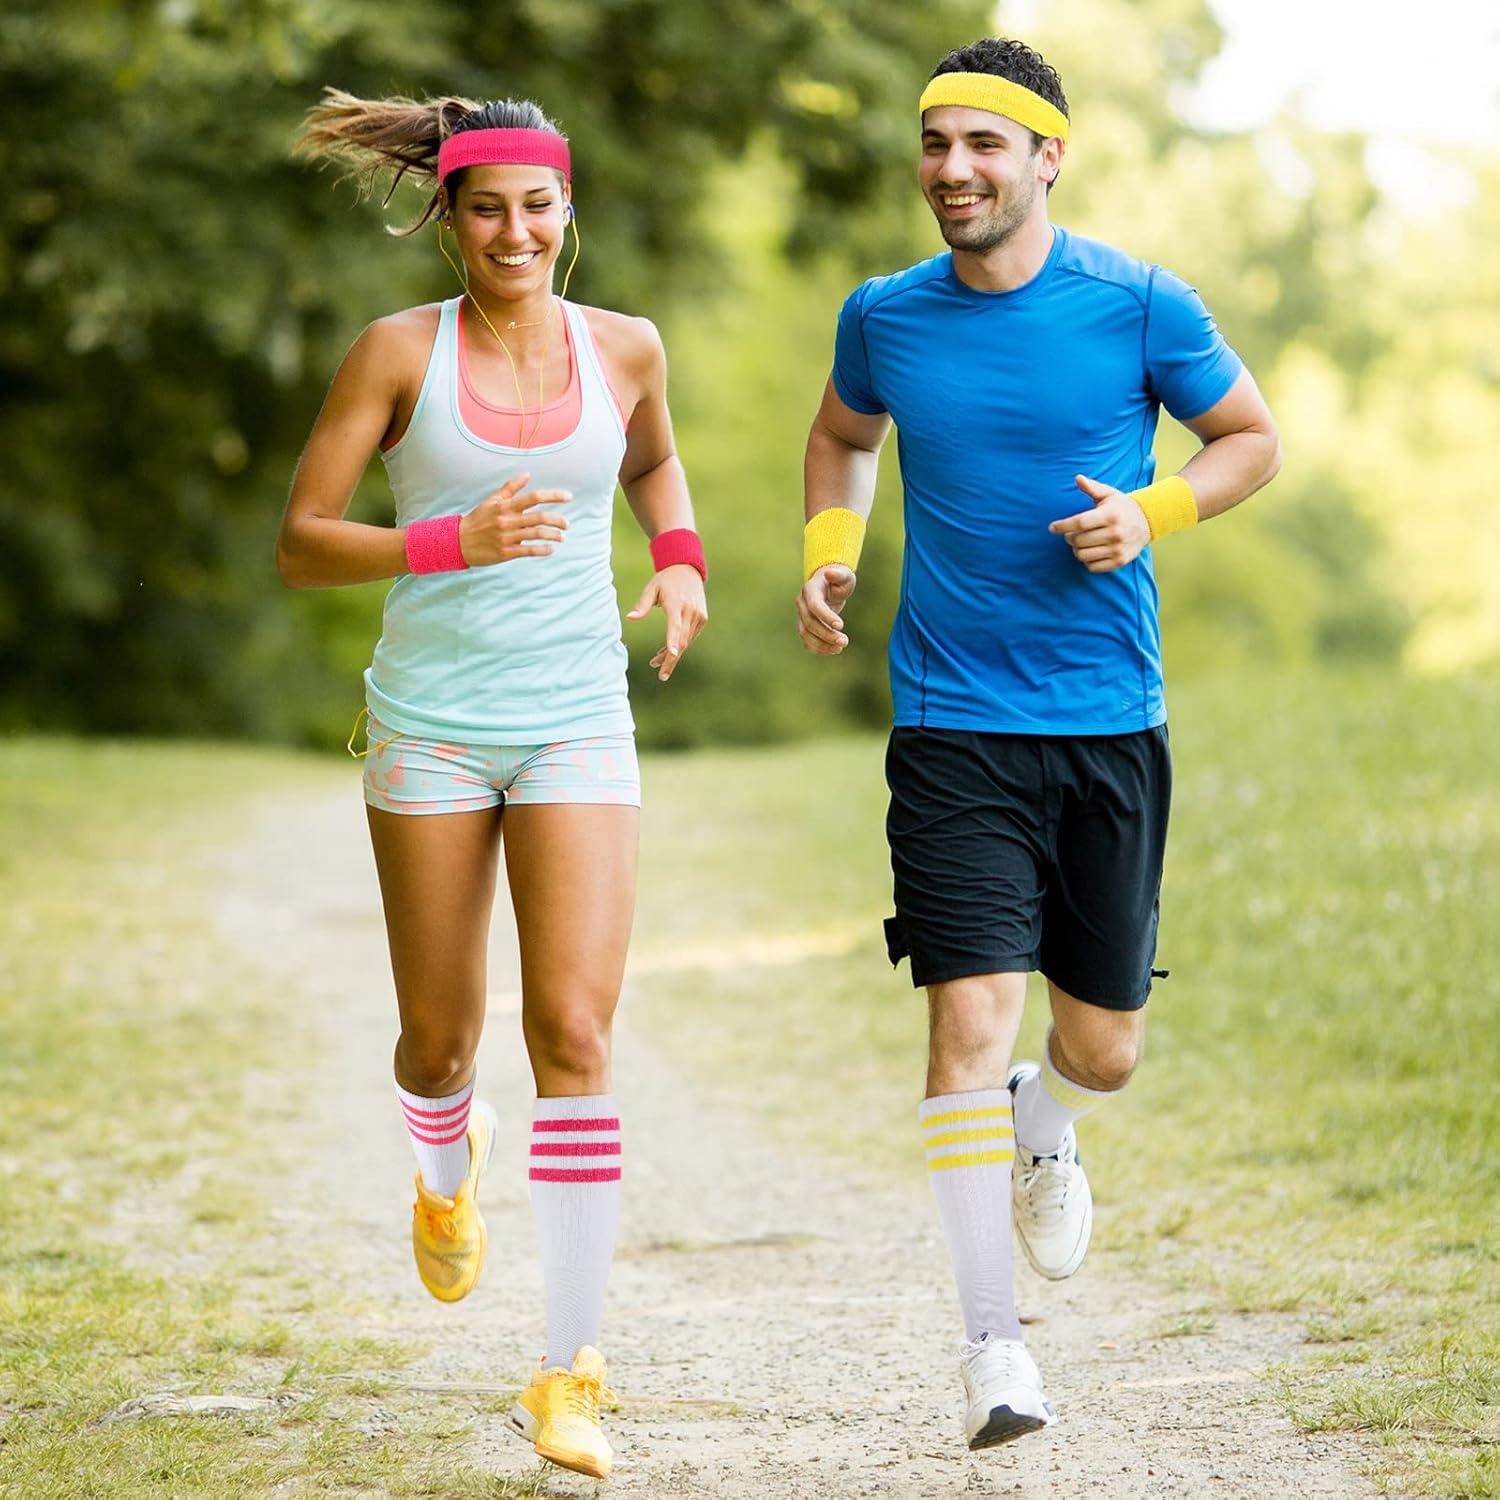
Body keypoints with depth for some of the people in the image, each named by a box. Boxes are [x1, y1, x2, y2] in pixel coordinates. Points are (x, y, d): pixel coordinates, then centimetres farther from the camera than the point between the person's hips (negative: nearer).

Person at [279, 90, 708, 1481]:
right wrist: (454, 543, -18)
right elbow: (298, 542, -4)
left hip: (577, 725, 1)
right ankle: (446, 1167, 48)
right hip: (431, 721, 0)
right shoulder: (399, 351, -4)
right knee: (441, 1041, 9)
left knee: (573, 1032, -12)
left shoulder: (622, 348, 3)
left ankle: (568, 1373, -7)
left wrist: (681, 562, 6)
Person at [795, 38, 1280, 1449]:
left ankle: (1043, 1128, 46)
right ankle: (992, 1343, -5)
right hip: (951, 728, 0)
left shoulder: (1138, 304, -3)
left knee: (1101, 1049, 8)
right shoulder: (884, 317, 3)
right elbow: (841, 436, 23)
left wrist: (1149, 512, -10)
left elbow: (1251, 440, 9)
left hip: (1109, 723, 0)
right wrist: (827, 551, 4)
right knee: (970, 1019, -13)